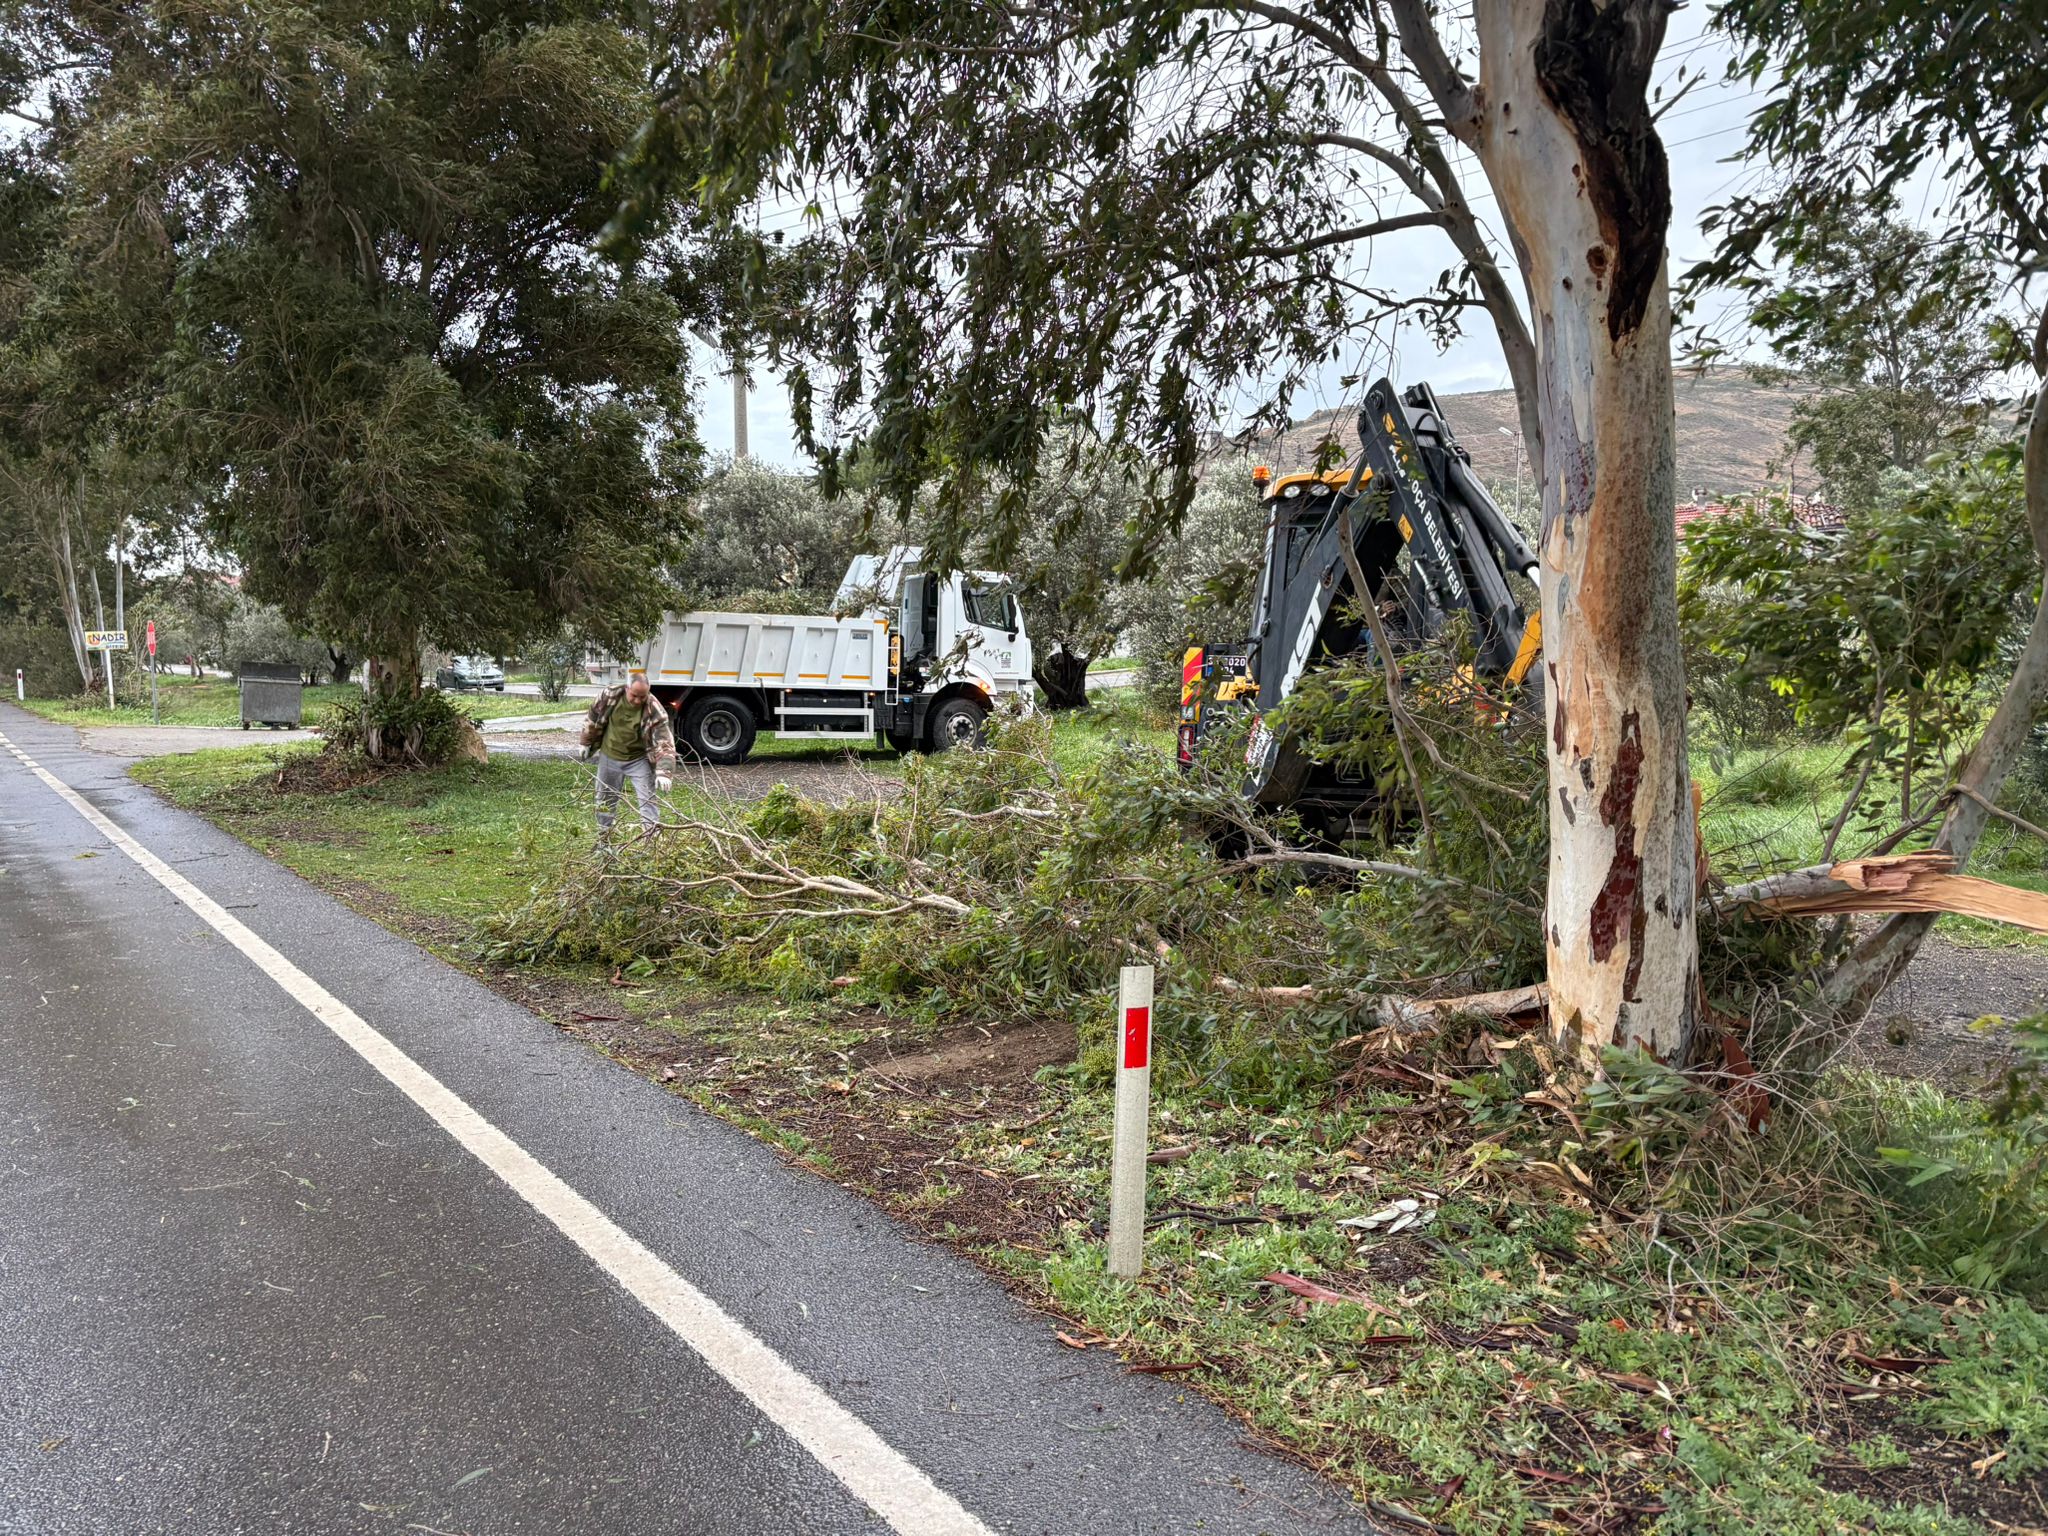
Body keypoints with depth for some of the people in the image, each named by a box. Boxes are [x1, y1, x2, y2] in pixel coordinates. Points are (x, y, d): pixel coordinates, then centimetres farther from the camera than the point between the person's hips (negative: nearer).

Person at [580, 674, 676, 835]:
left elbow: (664, 743, -28)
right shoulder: (609, 696, -18)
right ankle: (603, 835, 32)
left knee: (647, 799, -8)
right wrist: (586, 744, 10)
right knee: (605, 797, 15)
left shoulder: (654, 711, -25)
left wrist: (662, 772, -39)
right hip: (609, 757, 3)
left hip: (639, 760, -3)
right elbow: (592, 721, 0)